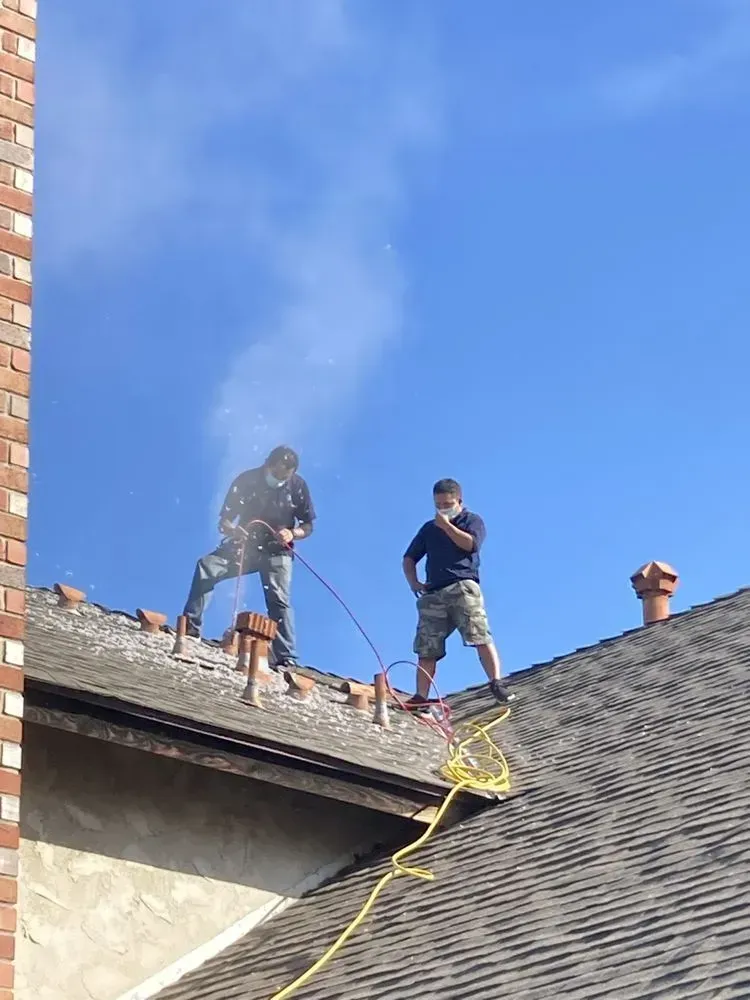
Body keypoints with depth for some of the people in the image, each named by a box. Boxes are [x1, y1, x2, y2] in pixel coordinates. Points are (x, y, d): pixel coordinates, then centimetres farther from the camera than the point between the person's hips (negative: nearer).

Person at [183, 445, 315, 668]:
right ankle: (190, 627, -19)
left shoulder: (298, 487, -7)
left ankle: (286, 659, -23)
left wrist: (293, 533, -23)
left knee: (279, 599, -22)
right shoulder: (246, 481, -8)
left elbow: (308, 526, 0)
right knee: (206, 567, -21)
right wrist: (231, 530, -31)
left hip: (276, 551, -1)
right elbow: (224, 521, -7)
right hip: (245, 545, 1)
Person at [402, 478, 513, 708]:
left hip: (463, 587, -4)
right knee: (426, 649, -5)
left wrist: (446, 525, 0)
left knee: (481, 637, -19)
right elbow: (409, 558, 26)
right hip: (433, 594, 4)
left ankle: (496, 685, -25)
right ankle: (421, 698, -10)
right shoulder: (428, 529, 26)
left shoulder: (472, 520, 15)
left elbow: (470, 544, -6)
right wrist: (413, 582, 8)